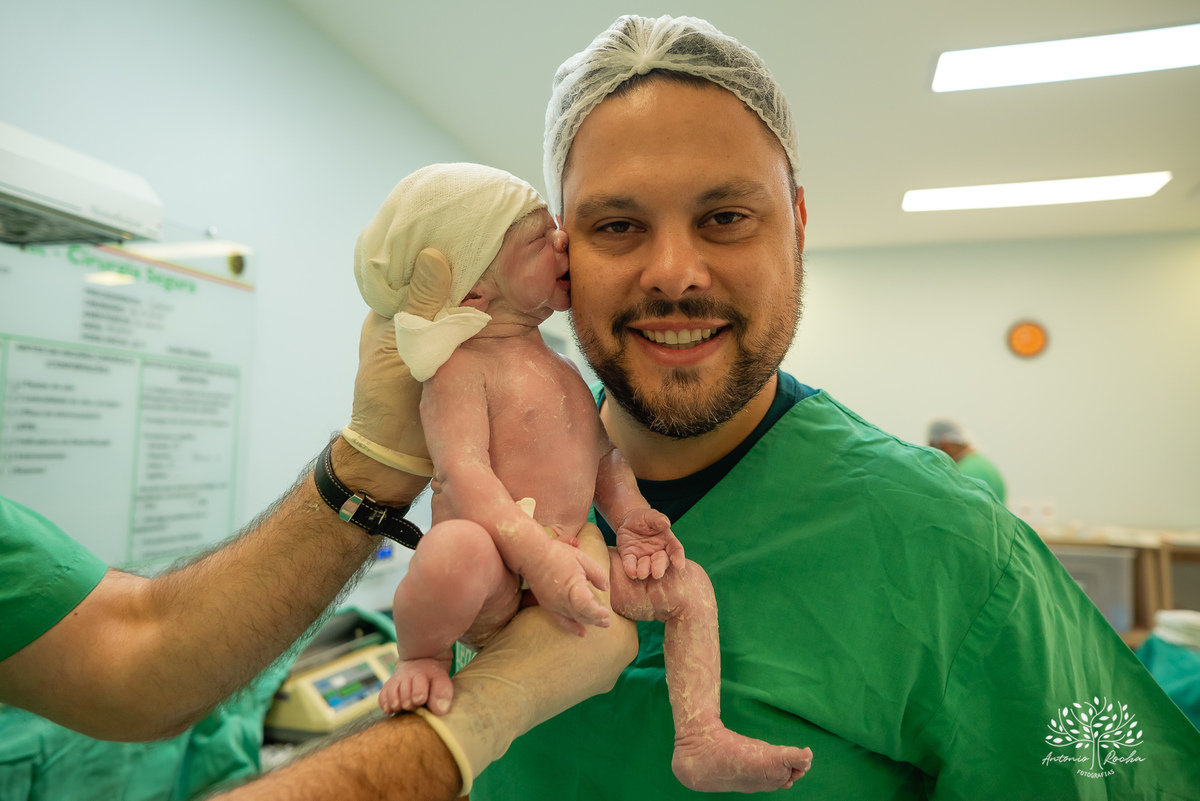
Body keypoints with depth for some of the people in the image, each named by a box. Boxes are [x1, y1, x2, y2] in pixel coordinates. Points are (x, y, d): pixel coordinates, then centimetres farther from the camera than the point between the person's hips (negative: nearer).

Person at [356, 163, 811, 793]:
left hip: (574, 557, 8)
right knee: (457, 551, -40)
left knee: (689, 586, 4)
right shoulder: (462, 366, -12)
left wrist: (628, 513, -1)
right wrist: (539, 556, -33)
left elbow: (600, 454, 18)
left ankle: (700, 741, 11)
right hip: (496, 579, -8)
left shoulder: (561, 368, 15)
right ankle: (422, 659, -5)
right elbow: (462, 471, -24)